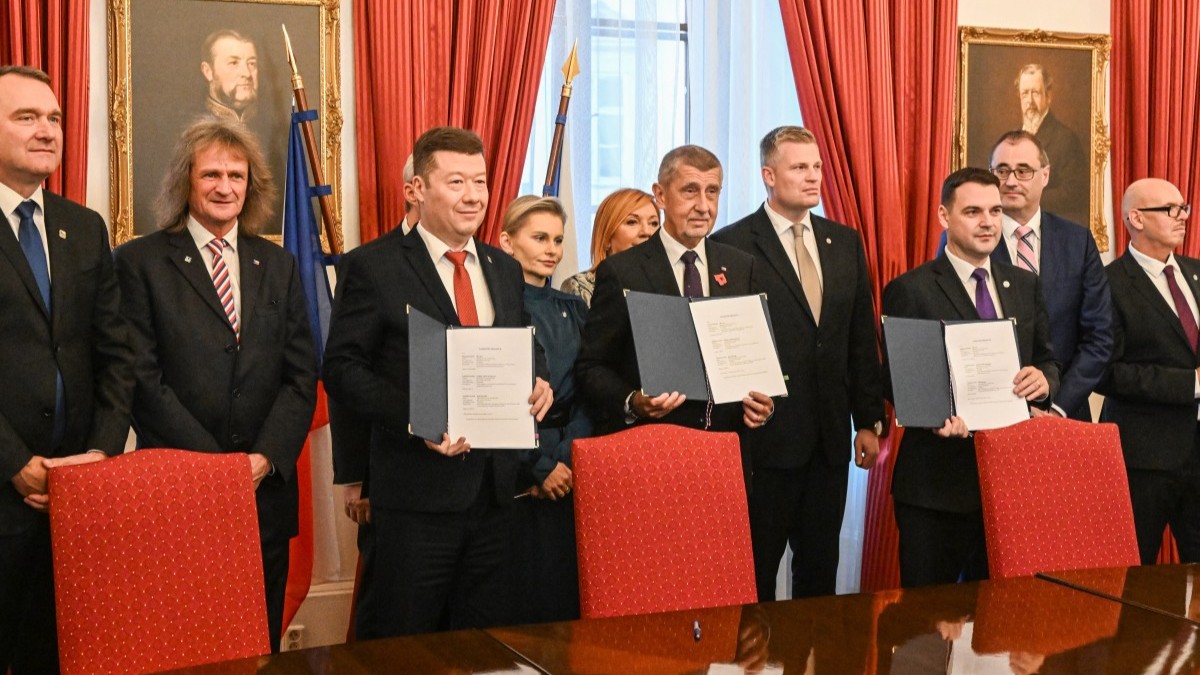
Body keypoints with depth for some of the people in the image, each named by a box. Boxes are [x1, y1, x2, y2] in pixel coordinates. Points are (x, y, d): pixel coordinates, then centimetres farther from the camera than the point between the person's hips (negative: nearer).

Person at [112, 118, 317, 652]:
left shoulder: (279, 266, 11)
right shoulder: (139, 262, -1)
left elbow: (301, 377, 6)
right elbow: (143, 380, -8)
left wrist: (266, 458, -9)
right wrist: (218, 466, -13)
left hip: (266, 489, 3)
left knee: (260, 646, 11)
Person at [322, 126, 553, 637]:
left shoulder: (505, 269, 13)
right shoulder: (373, 266, -5)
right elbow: (342, 368, -9)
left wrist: (538, 383, -2)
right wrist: (416, 418, -22)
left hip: (494, 489, 6)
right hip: (417, 493, -5)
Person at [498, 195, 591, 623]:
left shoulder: (573, 308, 13)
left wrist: (567, 460, -7)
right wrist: (540, 468, -12)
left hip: (570, 470, 5)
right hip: (514, 471, -5)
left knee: (571, 586, 6)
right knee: (525, 591, -1)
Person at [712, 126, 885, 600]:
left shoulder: (845, 243, 11)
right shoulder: (732, 245, -7)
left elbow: (862, 340, 12)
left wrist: (869, 421, 10)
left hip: (831, 437, 5)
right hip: (766, 436, -5)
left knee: (821, 568, 14)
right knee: (757, 571, 6)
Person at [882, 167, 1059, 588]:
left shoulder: (1025, 285, 12)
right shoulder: (910, 291, -6)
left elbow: (1047, 360, 17)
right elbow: (896, 380, -6)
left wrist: (1044, 380, -7)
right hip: (938, 480, -5)